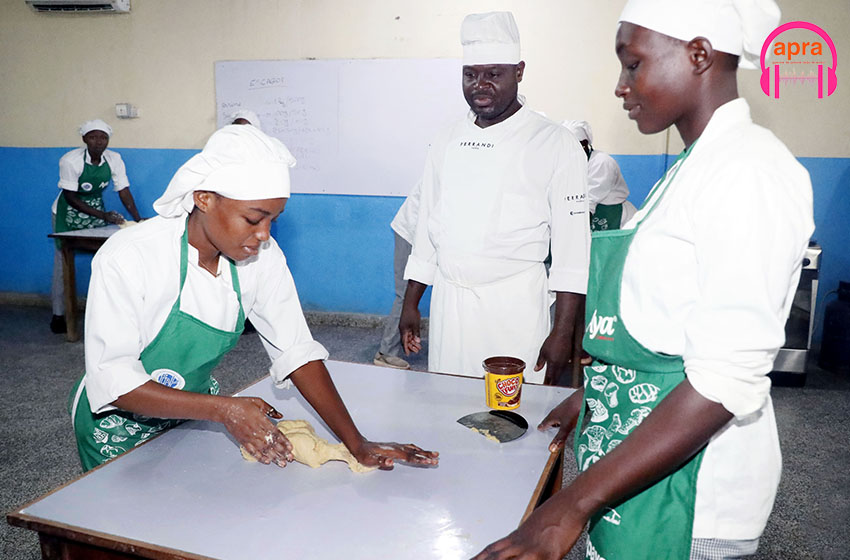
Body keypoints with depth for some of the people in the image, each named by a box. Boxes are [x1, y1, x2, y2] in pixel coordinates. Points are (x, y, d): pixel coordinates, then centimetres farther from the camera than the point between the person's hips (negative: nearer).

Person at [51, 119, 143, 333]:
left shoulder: (114, 159, -11)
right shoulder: (70, 161, -23)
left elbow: (124, 191, -11)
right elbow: (71, 197, -20)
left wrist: (138, 219, -24)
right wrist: (103, 215, -28)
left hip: (97, 209, 4)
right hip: (68, 213, -4)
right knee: (63, 262, 0)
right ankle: (58, 314, 11)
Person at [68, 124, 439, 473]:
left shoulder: (262, 256, -15)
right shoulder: (127, 258, -27)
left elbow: (296, 350, -14)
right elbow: (112, 381, -26)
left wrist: (357, 444, -22)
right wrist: (224, 409, -36)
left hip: (196, 412, 4)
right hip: (120, 423, -3)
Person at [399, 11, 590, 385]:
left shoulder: (555, 144, -5)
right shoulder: (447, 143, 9)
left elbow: (572, 246, -8)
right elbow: (427, 227, 13)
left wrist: (562, 333, -11)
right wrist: (410, 304, 13)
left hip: (516, 305, -4)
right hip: (448, 301, 4)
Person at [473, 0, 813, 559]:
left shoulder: (750, 170, -19)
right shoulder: (697, 166, 9)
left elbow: (727, 381, -25)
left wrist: (575, 503, -26)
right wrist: (590, 395, 23)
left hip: (686, 488, -8)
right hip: (635, 457, 8)